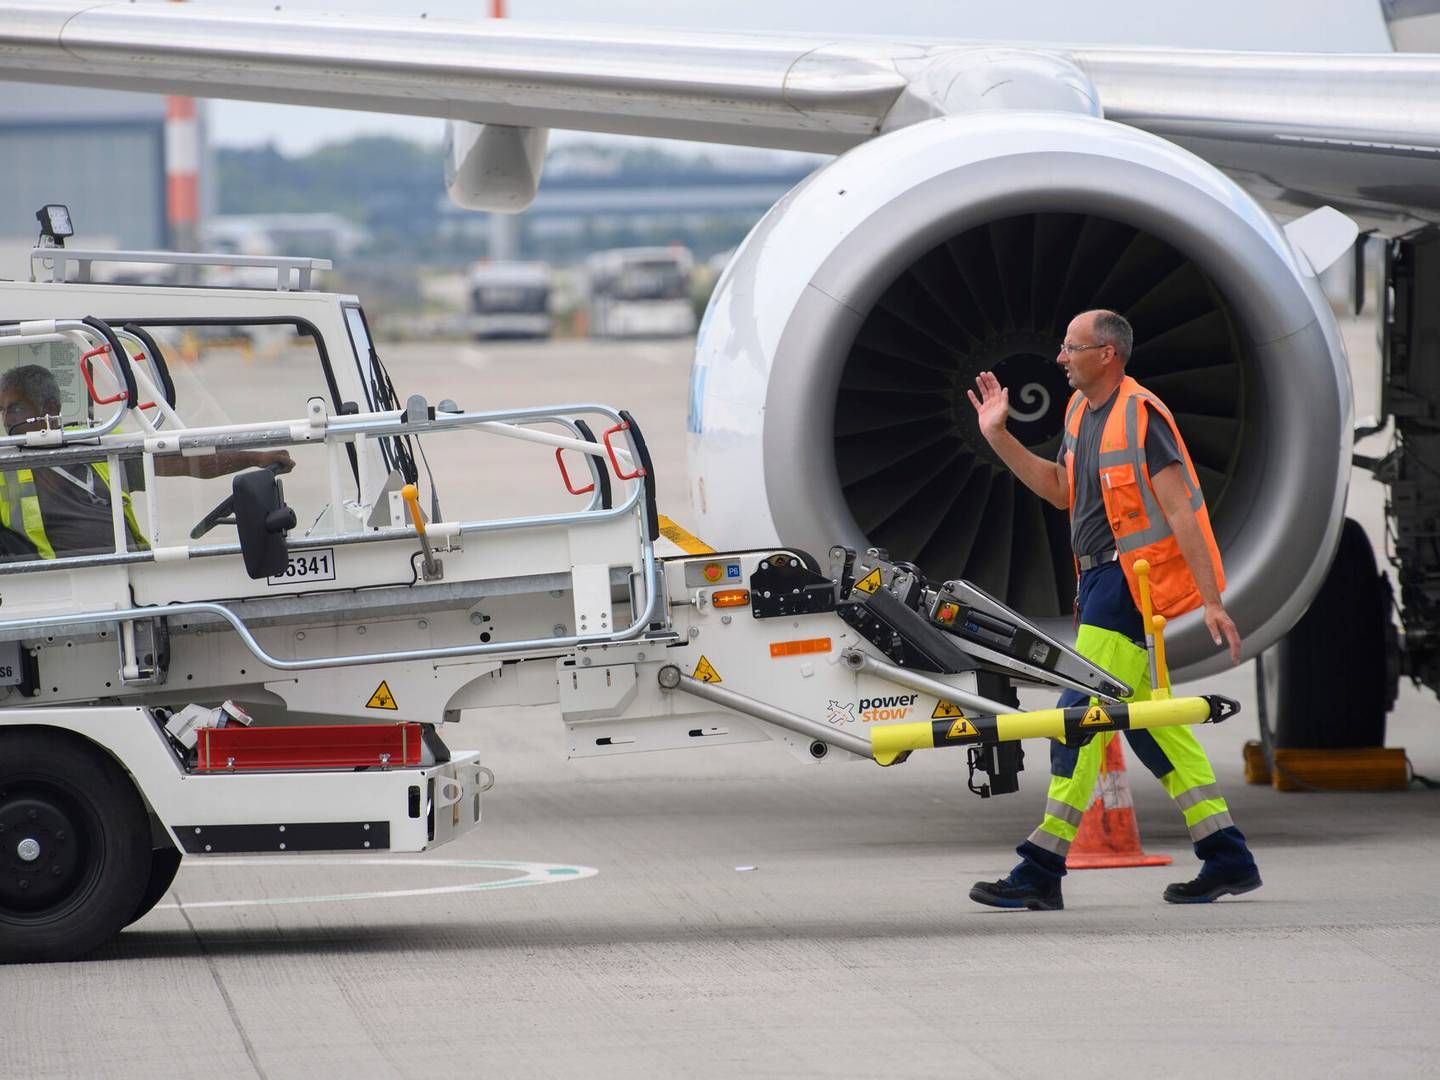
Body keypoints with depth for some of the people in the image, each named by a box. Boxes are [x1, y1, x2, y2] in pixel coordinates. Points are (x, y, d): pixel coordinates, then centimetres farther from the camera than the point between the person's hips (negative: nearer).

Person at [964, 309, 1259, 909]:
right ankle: (1227, 858, 13)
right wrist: (998, 438, 18)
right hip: (1100, 580, 10)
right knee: (1148, 718, 10)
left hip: (1128, 580, -10)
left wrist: (1211, 602, -21)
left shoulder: (1141, 416, -14)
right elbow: (1060, 491, 25)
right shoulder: (1081, 410, 14)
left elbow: (1180, 511, -17)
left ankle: (1042, 872, -9)